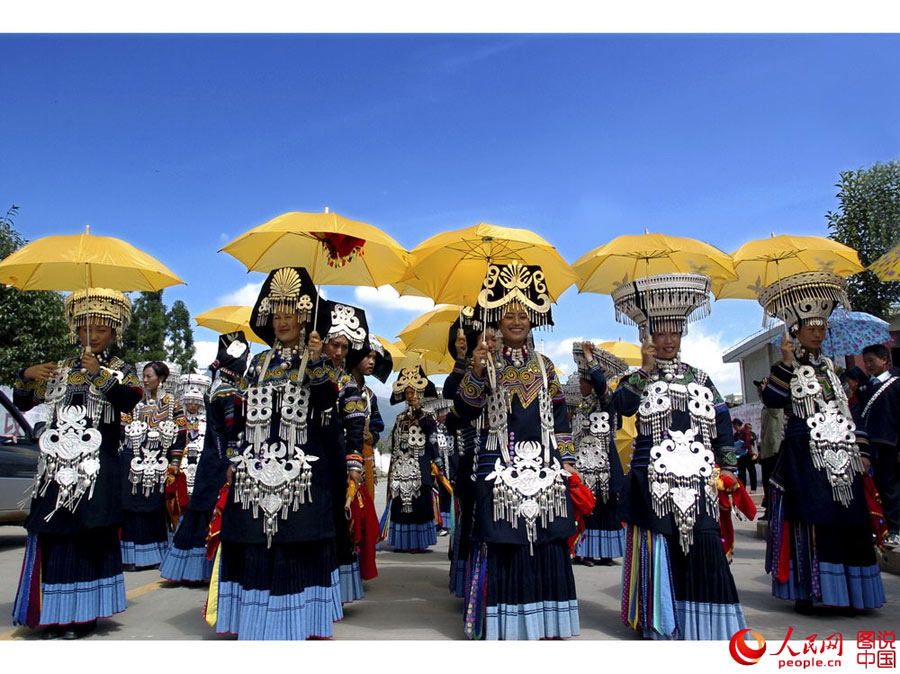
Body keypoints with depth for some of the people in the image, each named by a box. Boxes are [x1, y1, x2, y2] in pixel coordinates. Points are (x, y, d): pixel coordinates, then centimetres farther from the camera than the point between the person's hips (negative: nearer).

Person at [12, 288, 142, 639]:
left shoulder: (121, 369, 7)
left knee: (88, 537, -3)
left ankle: (83, 613, 7)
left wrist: (99, 373, -17)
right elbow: (21, 402, 18)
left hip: (97, 467, -3)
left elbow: (130, 400, -13)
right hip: (57, 465, 3)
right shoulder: (60, 369, 16)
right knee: (52, 535, 2)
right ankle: (54, 613, 13)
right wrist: (26, 375, 0)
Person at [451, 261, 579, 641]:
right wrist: (475, 372, -21)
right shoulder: (485, 362, 3)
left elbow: (560, 416, 13)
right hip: (501, 466, -3)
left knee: (547, 545, 6)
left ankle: (548, 623, 18)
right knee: (503, 545, -3)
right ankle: (503, 624, 9)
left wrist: (565, 461, 7)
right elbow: (464, 412, -8)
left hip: (543, 466, 3)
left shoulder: (544, 365, 12)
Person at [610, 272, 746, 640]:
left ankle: (703, 622, 8)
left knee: (704, 546, -4)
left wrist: (727, 468, 9)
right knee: (659, 548, 2)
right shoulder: (638, 379, 6)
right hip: (655, 480, -2)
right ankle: (660, 622, 15)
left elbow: (722, 423, 15)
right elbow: (622, 405, -16)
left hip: (697, 478, 2)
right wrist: (646, 369, -14)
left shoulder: (700, 379, 14)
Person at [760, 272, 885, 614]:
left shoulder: (830, 366, 17)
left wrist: (859, 450, 18)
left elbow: (846, 412, 21)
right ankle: (806, 592, 1)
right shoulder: (788, 367, 0)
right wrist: (786, 364, -23)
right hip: (805, 454, -6)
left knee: (846, 523, 4)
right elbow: (771, 399, -18)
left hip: (841, 455, 6)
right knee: (809, 521, -7)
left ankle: (846, 592, 14)